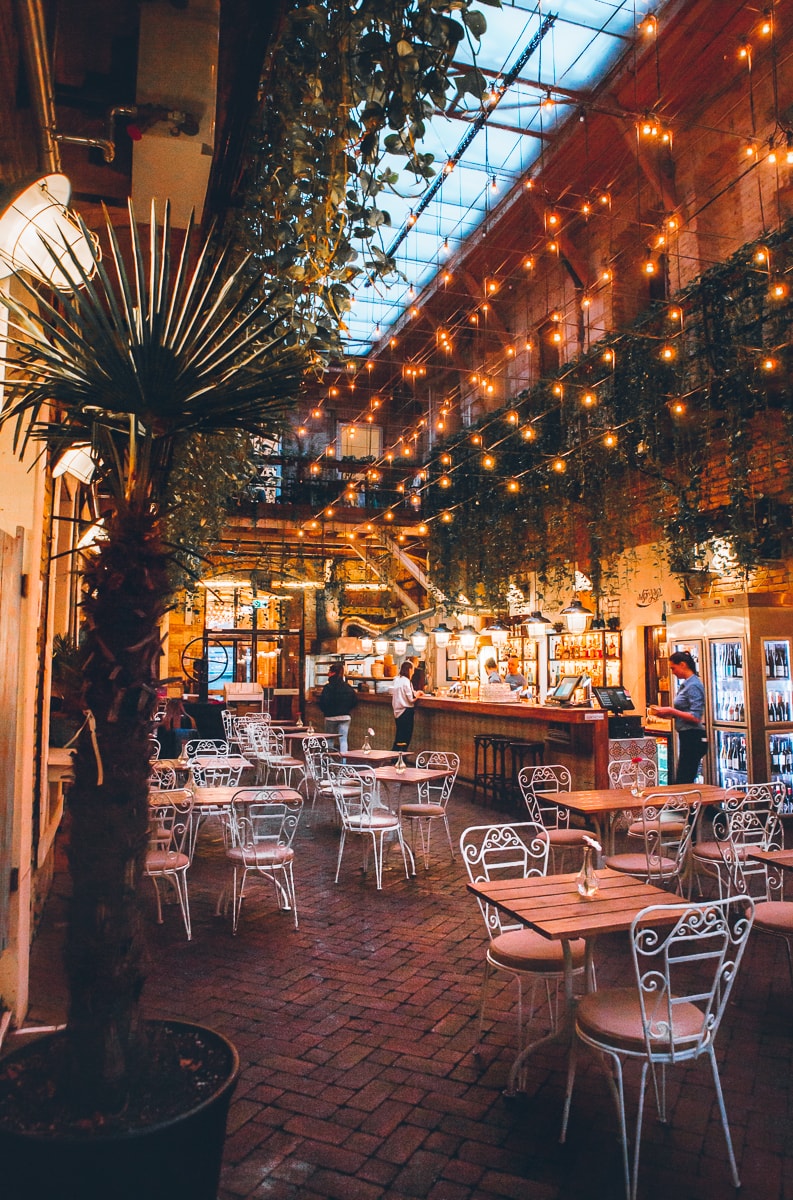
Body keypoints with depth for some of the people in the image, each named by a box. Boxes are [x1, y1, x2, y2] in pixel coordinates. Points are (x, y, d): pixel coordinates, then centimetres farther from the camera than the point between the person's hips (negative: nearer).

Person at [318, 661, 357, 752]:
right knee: (343, 739, 3)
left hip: (331, 717, -3)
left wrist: (325, 711, 3)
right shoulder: (348, 687, 1)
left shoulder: (328, 687, -12)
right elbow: (355, 700, 6)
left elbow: (323, 702, -17)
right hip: (345, 717, 3)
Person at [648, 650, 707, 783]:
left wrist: (671, 711, -17)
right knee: (685, 782, 12)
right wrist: (666, 711, 8)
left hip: (693, 739, -10)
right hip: (687, 738, 10)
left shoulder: (693, 685, -13)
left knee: (682, 782, -9)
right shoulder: (686, 684, 15)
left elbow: (695, 717, -19)